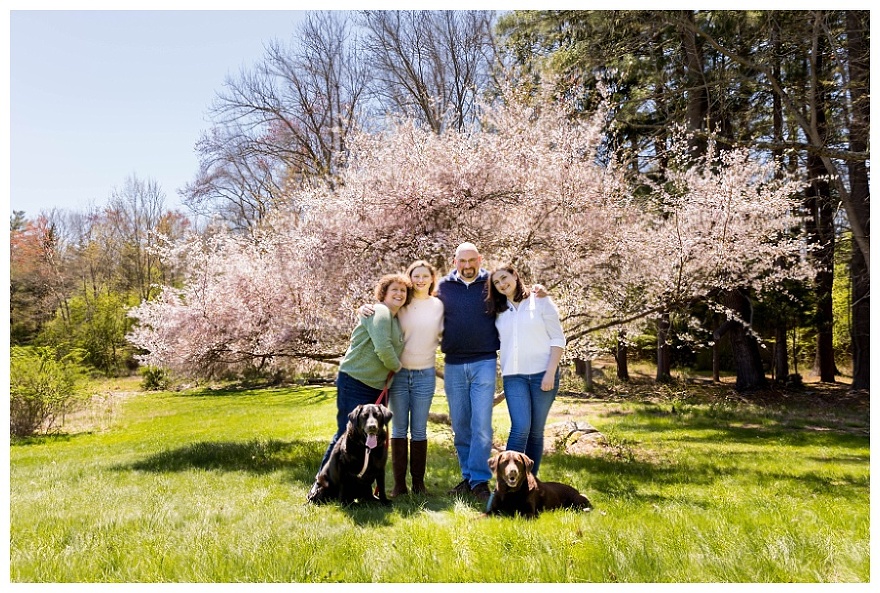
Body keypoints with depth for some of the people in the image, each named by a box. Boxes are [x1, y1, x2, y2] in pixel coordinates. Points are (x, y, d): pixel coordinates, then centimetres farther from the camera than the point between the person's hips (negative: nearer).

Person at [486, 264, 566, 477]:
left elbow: (557, 339, -2)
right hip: (513, 376, 2)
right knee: (521, 428, -13)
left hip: (542, 373, -1)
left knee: (536, 431, 3)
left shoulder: (540, 302, 2)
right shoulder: (500, 311, 13)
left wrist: (550, 372, -10)